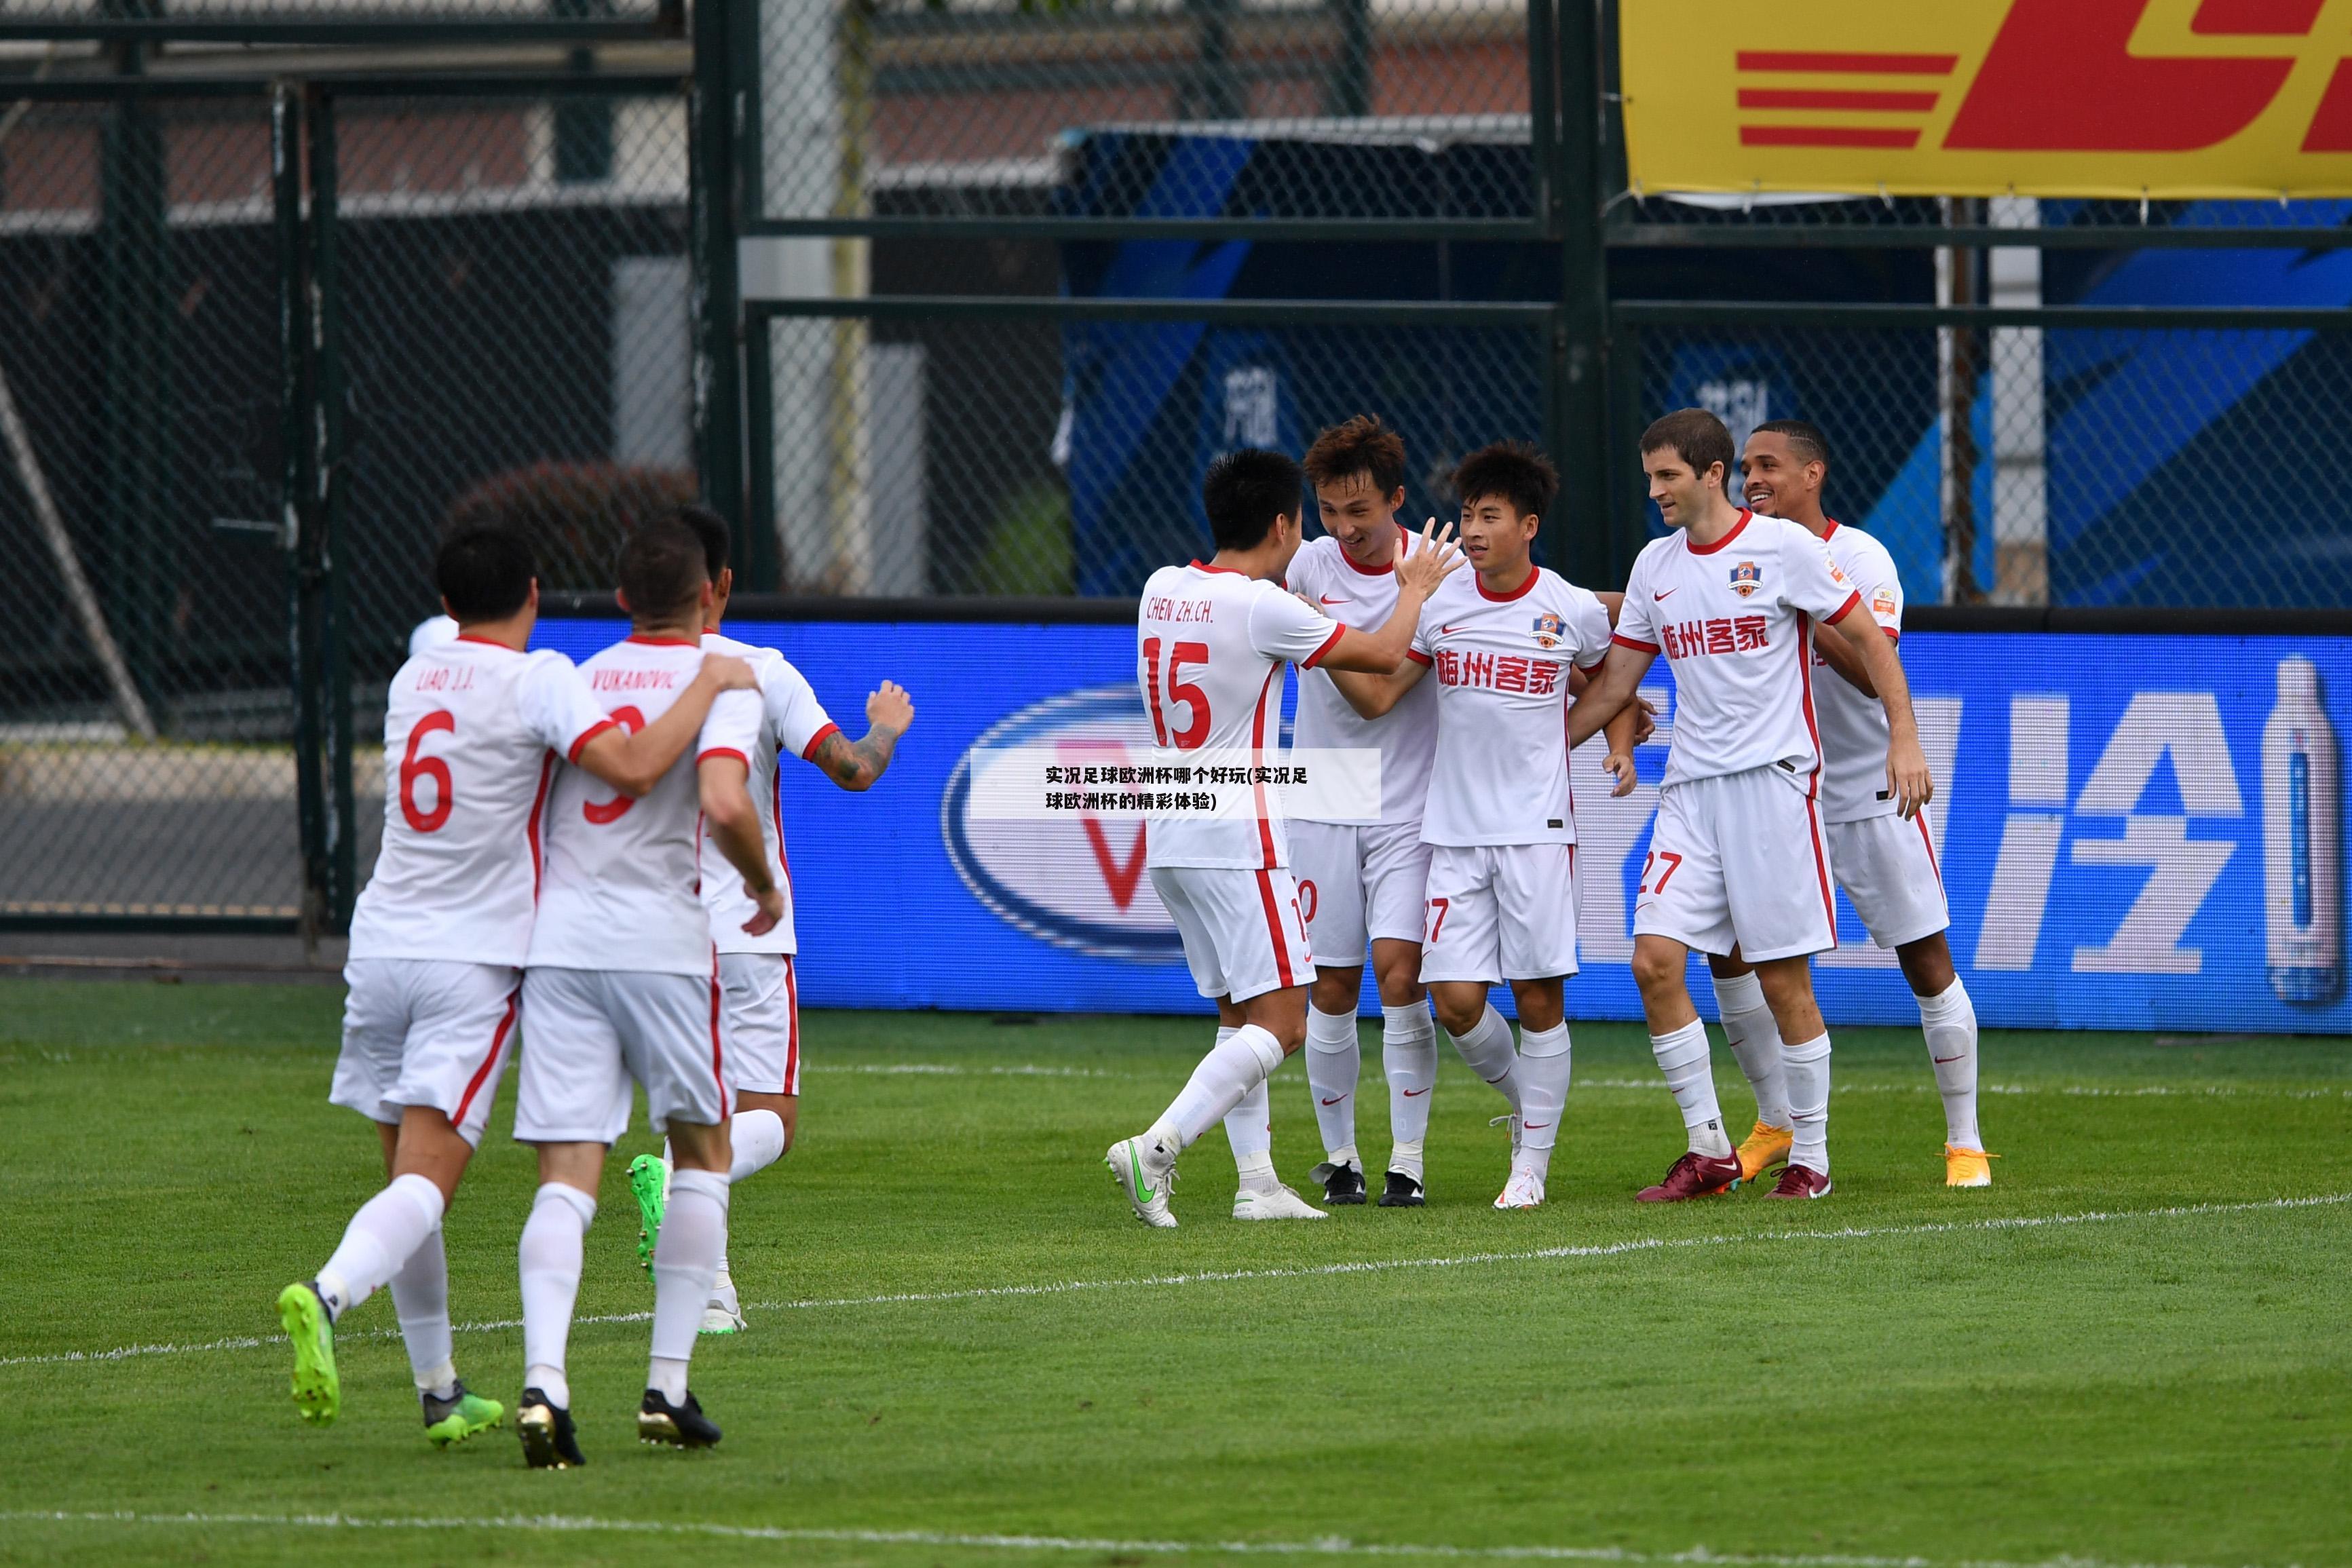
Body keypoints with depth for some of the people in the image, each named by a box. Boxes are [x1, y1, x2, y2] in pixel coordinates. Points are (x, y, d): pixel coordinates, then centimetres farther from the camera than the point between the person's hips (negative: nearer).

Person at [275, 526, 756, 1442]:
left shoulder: (412, 680, 13)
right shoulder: (537, 680, -7)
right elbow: (632, 767, -21)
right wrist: (710, 683, -7)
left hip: (383, 944, 6)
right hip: (474, 958, -6)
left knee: (408, 1176, 13)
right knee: (425, 1180, -12)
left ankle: (439, 1394, 18)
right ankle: (328, 1295, -39)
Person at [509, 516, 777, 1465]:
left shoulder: (574, 681, 13)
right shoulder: (719, 683, -1)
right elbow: (725, 805, -18)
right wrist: (765, 889, 0)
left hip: (557, 935, 3)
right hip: (659, 940, -3)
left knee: (567, 1175, -3)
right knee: (702, 1154, 16)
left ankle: (542, 1379, -24)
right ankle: (668, 1386, 10)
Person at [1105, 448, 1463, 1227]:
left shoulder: (1162, 588, 8)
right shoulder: (1264, 607, -14)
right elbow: (1383, 655, -4)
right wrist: (1415, 591, 15)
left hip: (1169, 835, 8)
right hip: (1237, 838, -8)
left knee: (1240, 1016, 14)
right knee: (1281, 1022, -7)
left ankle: (1257, 1183, 7)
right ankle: (1155, 1148, -20)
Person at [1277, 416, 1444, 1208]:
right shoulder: (1307, 566, -2)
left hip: (1411, 808, -1)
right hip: (1323, 807, 1)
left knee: (1399, 974, -12)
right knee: (1332, 990, 2)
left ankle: (1407, 1158, -5)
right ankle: (1339, 1154, 17)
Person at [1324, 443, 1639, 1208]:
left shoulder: (1574, 611, -1)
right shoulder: (1438, 605, 3)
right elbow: (1376, 697, 3)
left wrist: (1621, 745, -2)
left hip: (1538, 828, -2)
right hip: (1454, 832, 2)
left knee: (1538, 995, -3)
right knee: (1456, 1001, -5)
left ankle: (1533, 1160, 8)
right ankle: (1527, 1102, 22)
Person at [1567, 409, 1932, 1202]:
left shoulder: (1782, 547, -5)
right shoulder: (1656, 565, 11)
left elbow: (1869, 640, -2)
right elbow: (1614, 682, 18)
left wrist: (1903, 740, -10)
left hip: (1774, 778, -5)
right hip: (1691, 787, 5)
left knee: (1784, 979, -3)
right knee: (1655, 959, -7)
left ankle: (1811, 1158, 8)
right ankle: (1708, 1150, 1)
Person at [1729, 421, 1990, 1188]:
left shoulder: (1859, 558, -13)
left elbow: (1874, 672, -26)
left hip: (1871, 793, -5)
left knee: (1927, 962, -3)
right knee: (1728, 948, -3)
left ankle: (1966, 1142, 7)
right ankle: (1777, 1124, 12)